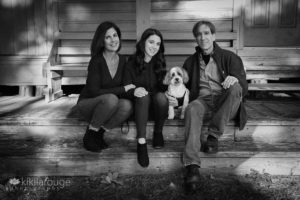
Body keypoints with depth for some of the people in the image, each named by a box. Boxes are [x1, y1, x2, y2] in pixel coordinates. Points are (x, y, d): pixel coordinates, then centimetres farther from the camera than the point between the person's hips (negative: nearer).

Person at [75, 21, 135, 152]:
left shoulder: (122, 60, -1)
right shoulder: (96, 61, -17)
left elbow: (125, 85, 6)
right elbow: (94, 92, -22)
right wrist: (123, 89, -21)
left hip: (108, 106, 5)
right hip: (87, 104, -4)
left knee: (127, 105, -28)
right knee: (111, 99, -36)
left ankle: (99, 133, -5)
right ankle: (90, 134, -12)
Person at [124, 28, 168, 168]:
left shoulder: (160, 63, 9)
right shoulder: (132, 63, 2)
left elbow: (163, 87, 7)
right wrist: (134, 91, -27)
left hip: (155, 107, 1)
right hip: (138, 105, -1)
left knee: (161, 96, -32)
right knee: (143, 95, -34)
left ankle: (158, 133, -8)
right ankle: (141, 143, -39)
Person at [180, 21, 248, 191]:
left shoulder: (229, 57, 9)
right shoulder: (191, 62, 18)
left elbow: (244, 87, 2)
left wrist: (235, 80, -23)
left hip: (225, 104, -1)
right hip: (203, 101, 1)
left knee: (235, 87, -31)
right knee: (192, 109, -34)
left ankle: (213, 136, -27)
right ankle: (192, 166, -46)